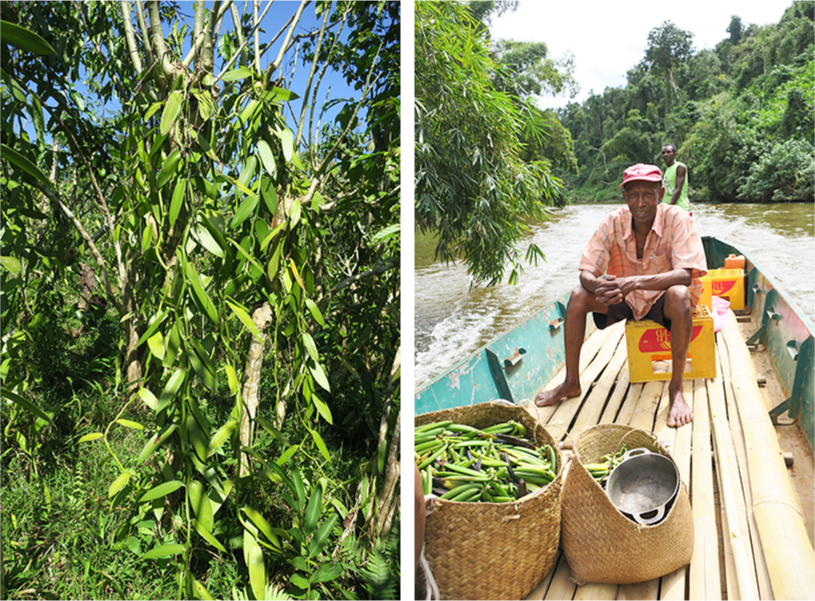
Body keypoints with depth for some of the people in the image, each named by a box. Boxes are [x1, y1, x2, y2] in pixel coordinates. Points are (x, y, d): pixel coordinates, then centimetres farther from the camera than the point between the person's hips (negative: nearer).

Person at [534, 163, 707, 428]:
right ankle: (571, 383, -8)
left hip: (663, 300, -3)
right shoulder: (613, 223, -14)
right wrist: (598, 285, -43)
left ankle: (676, 387, -24)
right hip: (626, 299, 4)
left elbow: (686, 274, -32)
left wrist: (636, 282, -48)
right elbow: (586, 272, -17)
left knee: (679, 295, -37)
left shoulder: (676, 219, -21)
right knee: (578, 296, -19)